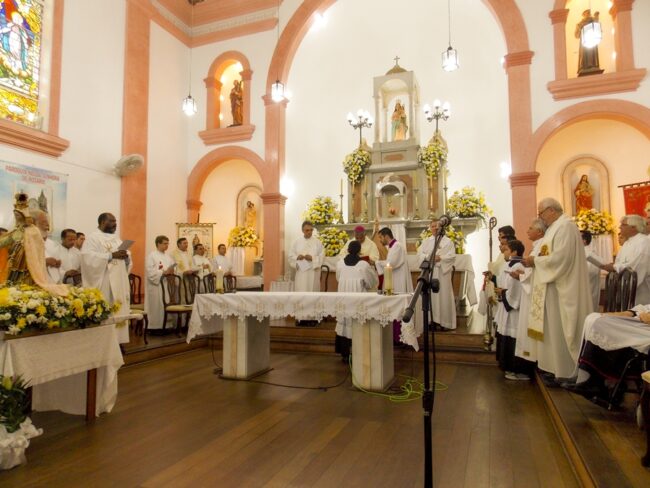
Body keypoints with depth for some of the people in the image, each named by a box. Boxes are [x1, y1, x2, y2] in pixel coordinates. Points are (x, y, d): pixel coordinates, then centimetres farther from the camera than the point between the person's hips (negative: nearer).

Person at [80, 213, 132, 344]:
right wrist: (112, 255, -23)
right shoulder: (92, 238, -3)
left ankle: (117, 341, 14)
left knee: (118, 312, 7)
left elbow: (127, 260, 16)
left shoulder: (117, 239, 18)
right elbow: (89, 258, -19)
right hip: (103, 284, -7)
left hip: (119, 283, 7)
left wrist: (126, 257, -7)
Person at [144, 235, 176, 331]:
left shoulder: (168, 256, 17)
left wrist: (171, 271, -8)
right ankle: (155, 327, 3)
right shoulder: (151, 256, -4)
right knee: (157, 307, -4)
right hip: (156, 286, -6)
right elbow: (150, 272, -14)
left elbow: (173, 268, 15)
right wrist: (164, 272, -21)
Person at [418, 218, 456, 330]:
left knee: (443, 295, -3)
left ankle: (445, 322, 3)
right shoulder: (426, 241, 16)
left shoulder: (448, 241, 7)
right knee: (431, 295, 1)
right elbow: (419, 254, 4)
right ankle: (434, 320, 6)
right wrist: (429, 258, -14)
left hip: (443, 272, -3)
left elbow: (452, 256, -5)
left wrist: (440, 258, -17)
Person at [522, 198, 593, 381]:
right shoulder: (556, 227, 16)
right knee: (553, 329, 13)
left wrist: (535, 260, -13)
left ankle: (563, 372, 7)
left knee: (559, 330, -2)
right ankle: (555, 367, 21)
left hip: (561, 289, -10)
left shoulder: (565, 227, -15)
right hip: (553, 286, 10)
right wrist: (535, 261, 3)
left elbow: (560, 258, -24)